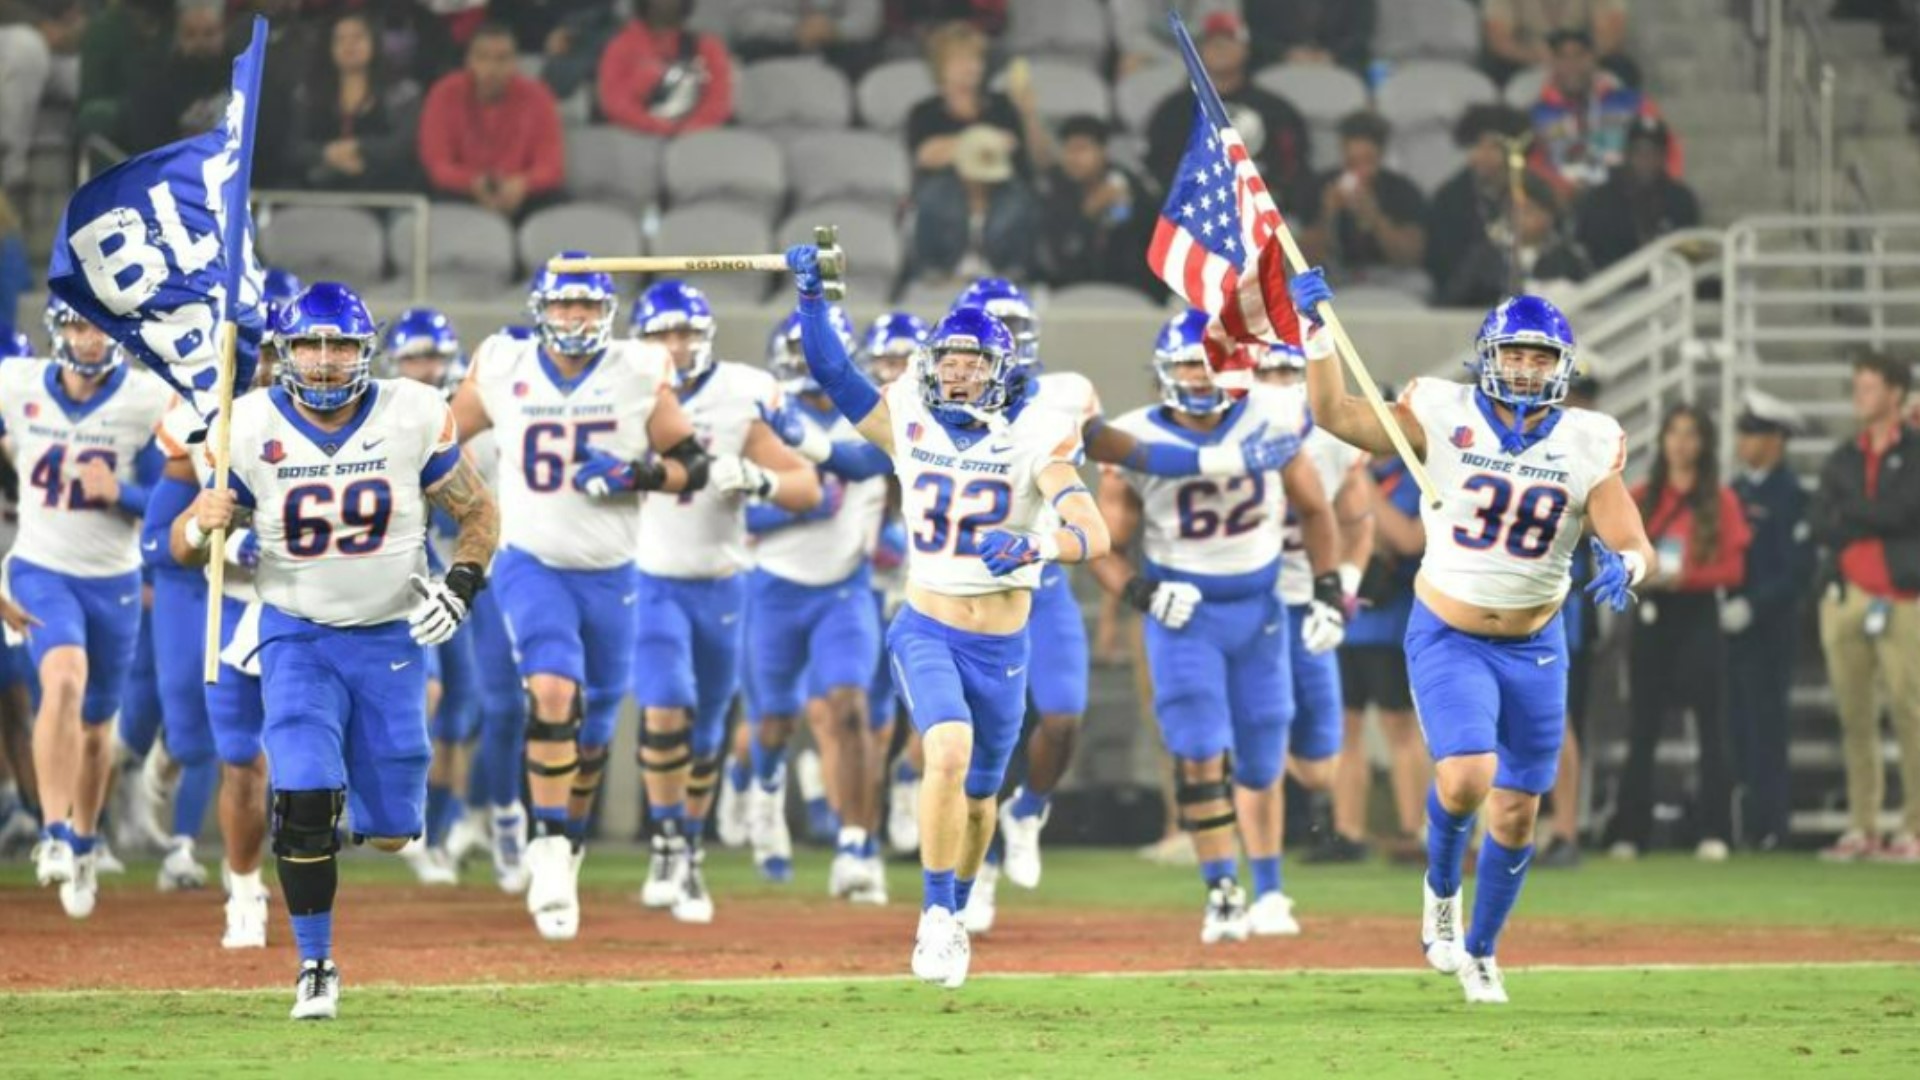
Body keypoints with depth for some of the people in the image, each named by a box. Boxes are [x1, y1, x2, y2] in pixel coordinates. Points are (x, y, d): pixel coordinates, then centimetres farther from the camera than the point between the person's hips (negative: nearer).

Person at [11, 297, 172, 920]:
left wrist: (119, 493, -24)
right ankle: (54, 834, -28)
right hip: (41, 570, -1)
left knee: (96, 725, 14)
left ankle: (83, 844, 37)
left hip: (114, 581, 1)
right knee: (65, 680, -28)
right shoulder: (17, 388, -6)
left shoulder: (147, 401, -9)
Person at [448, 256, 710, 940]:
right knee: (552, 692, -24)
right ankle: (549, 853, -18)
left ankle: (569, 842, 36)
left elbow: (692, 466, 1)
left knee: (593, 727, 13)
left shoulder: (639, 376, -4)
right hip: (532, 566, -2)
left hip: (610, 574, 2)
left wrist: (637, 474, -17)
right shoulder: (502, 371, -3)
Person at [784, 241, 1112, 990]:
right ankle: (936, 916, -20)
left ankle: (956, 913, 40)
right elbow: (831, 374, -5)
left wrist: (1035, 546, -39)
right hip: (927, 631, -1)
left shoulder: (1033, 443, -8)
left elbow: (1094, 534, -20)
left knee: (979, 796, 15)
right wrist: (811, 296, -16)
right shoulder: (911, 426, 0)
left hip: (1002, 647, 1)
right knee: (949, 753, -26)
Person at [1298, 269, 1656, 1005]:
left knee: (1516, 814, 8)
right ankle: (1441, 890, 8)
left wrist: (1625, 565, -35)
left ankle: (1479, 951, 30)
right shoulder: (1444, 420, -10)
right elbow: (1335, 414, -14)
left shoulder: (1587, 446, -5)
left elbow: (1632, 542, -12)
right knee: (1467, 778, -24)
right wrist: (1315, 333, -24)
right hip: (1448, 639, -3)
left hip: (1534, 647, 3)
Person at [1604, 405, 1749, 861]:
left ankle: (1714, 832, -5)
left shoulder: (1721, 501, 1)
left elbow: (1733, 568, -3)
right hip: (1652, 617, 3)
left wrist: (1684, 577, -16)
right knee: (1643, 726, 2)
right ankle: (1629, 831, 4)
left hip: (1698, 614, -3)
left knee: (1711, 724, -5)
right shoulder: (1641, 497, 10)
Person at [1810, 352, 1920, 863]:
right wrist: (1877, 522, -6)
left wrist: (1849, 515, -1)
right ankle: (1862, 829, 7)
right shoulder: (1843, 459, 18)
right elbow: (1820, 524, 7)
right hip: (1844, 592, 5)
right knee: (1854, 716, 3)